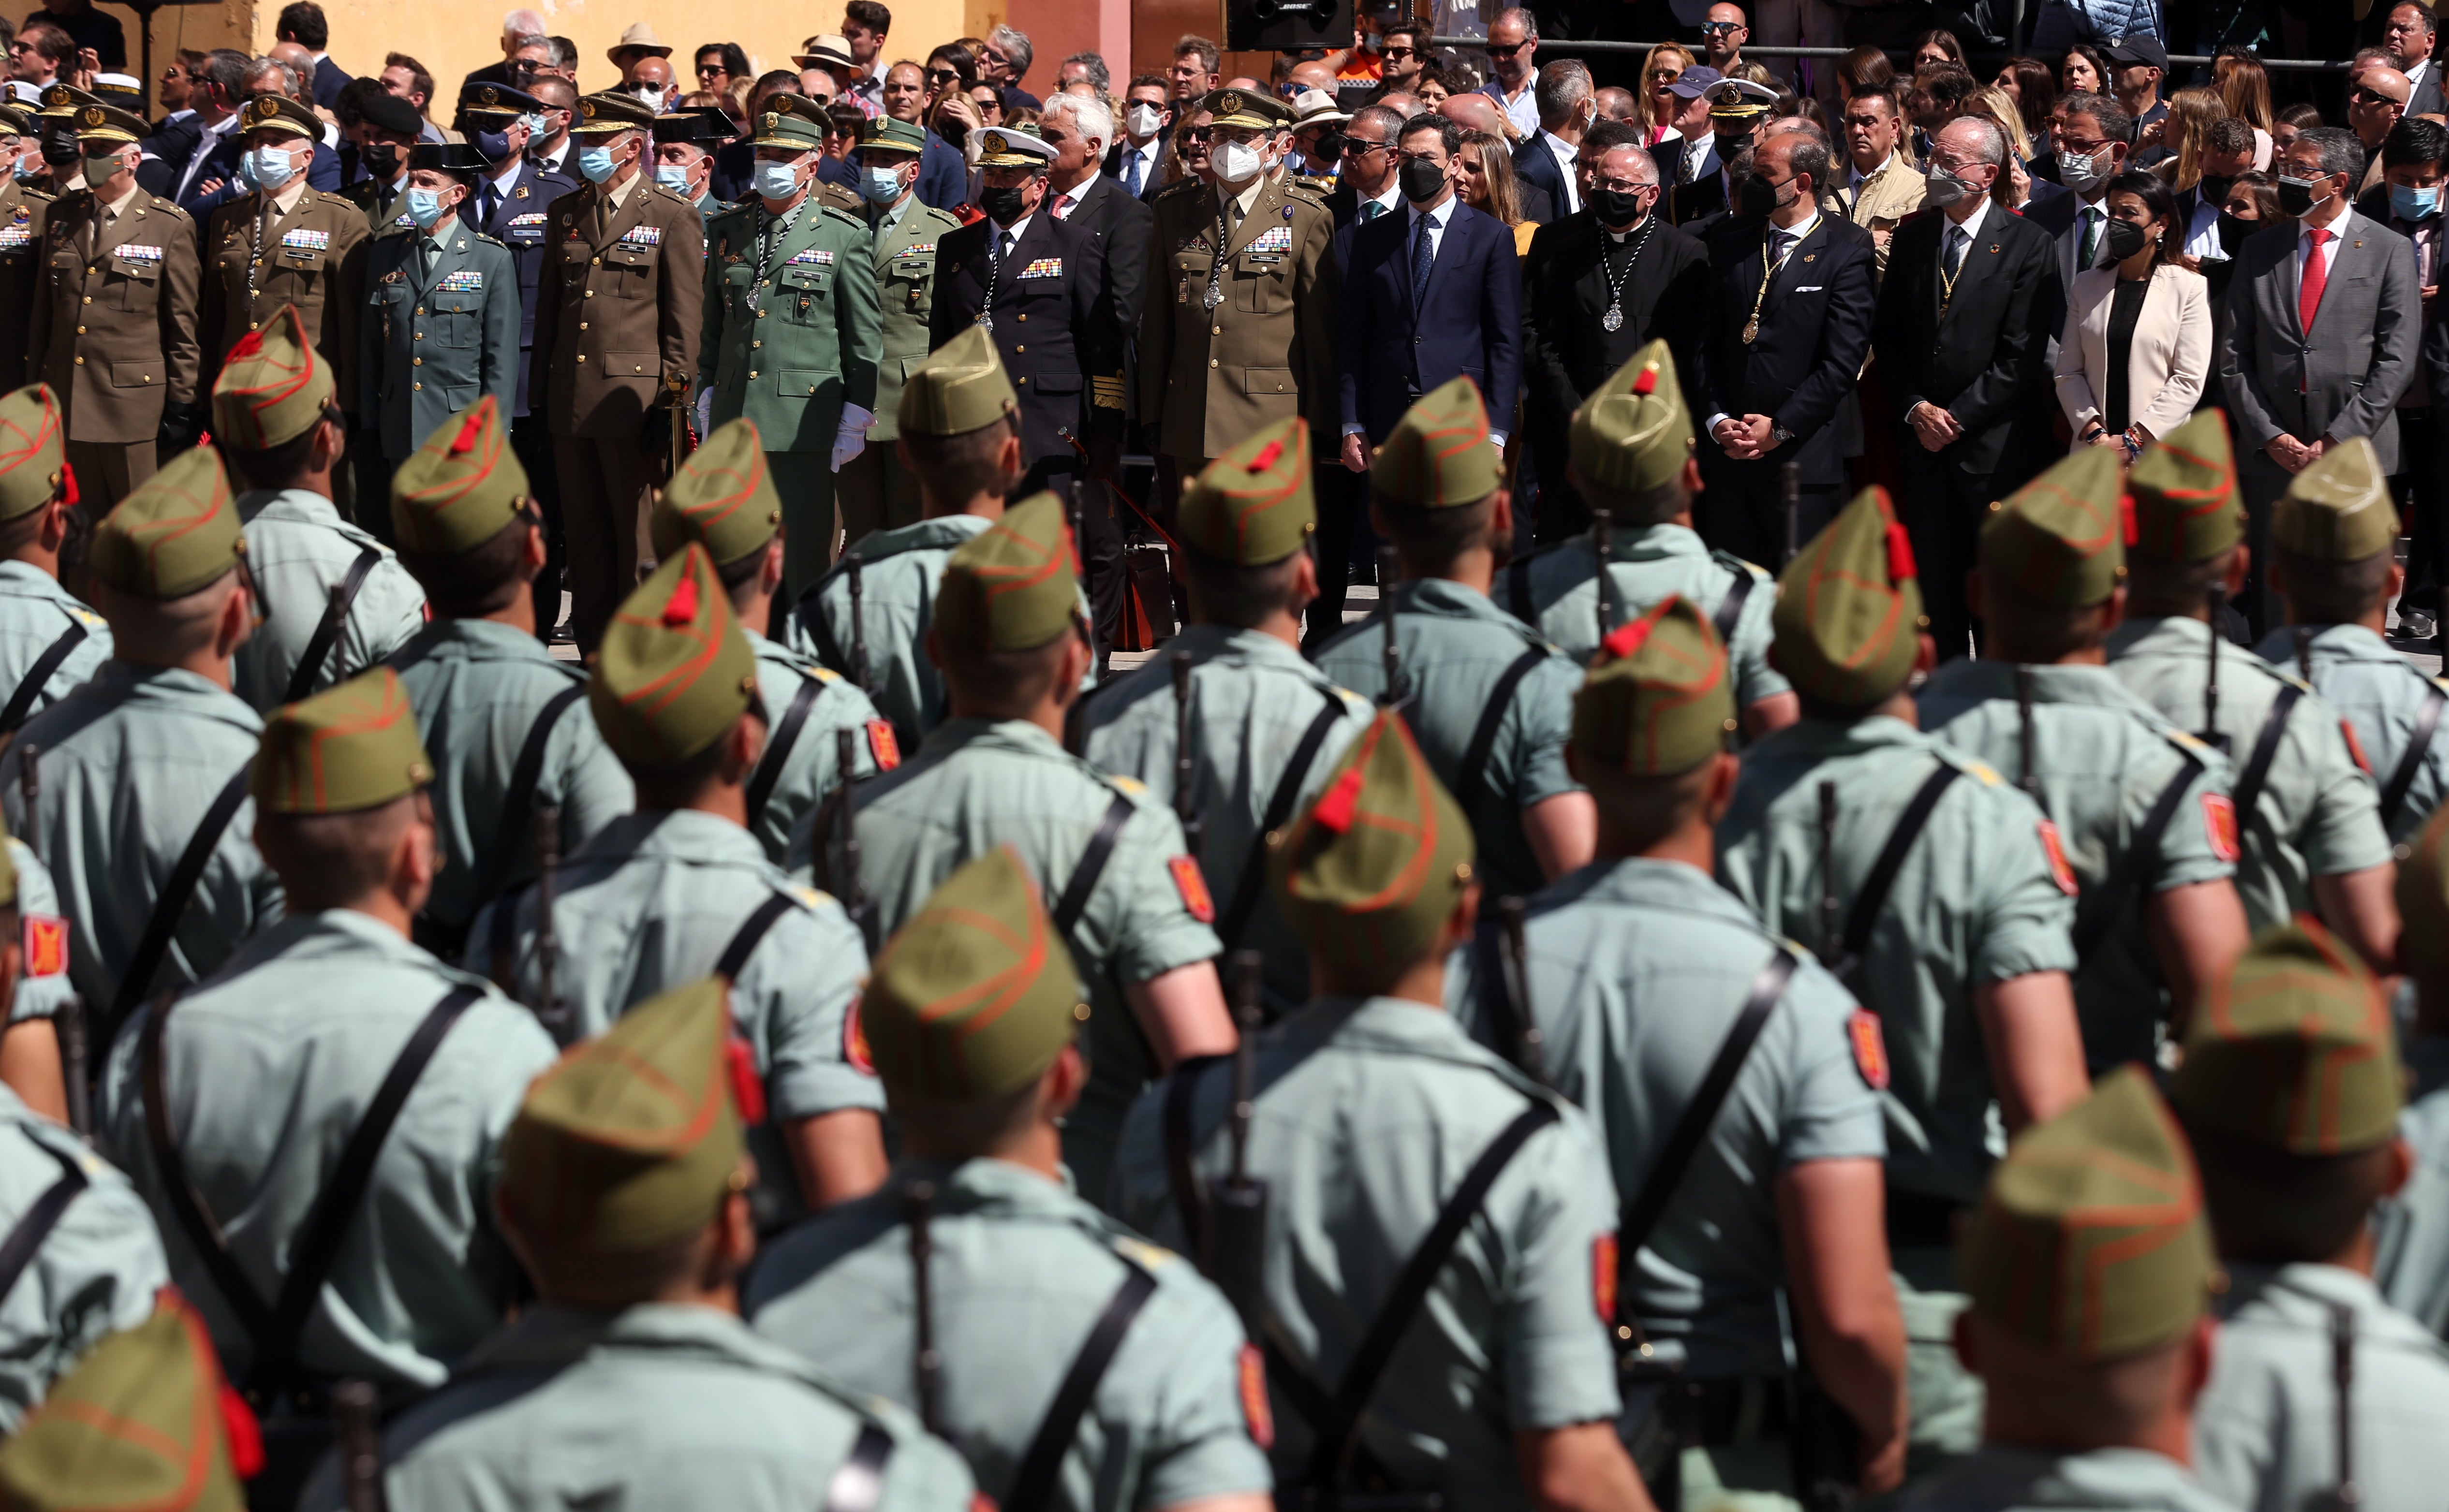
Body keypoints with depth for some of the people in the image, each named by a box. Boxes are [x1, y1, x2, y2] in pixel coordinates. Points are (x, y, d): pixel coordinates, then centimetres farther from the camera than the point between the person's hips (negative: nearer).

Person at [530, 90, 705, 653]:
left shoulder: (673, 217, -2)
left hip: (632, 394, -5)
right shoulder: (565, 214, 14)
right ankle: (593, 643, 15)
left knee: (637, 528, -1)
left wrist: (673, 395, -7)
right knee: (583, 531, 8)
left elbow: (686, 315, -3)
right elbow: (549, 305, 18)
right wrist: (540, 389, 12)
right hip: (569, 396, 5)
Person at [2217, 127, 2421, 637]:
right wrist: (2270, 437, -4)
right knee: (2273, 602, 1)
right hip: (2273, 455, 2)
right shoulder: (2259, 251, 12)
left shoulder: (2389, 250, 3)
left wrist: (2338, 440, -10)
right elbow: (2234, 357, 9)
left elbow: (2396, 360, -2)